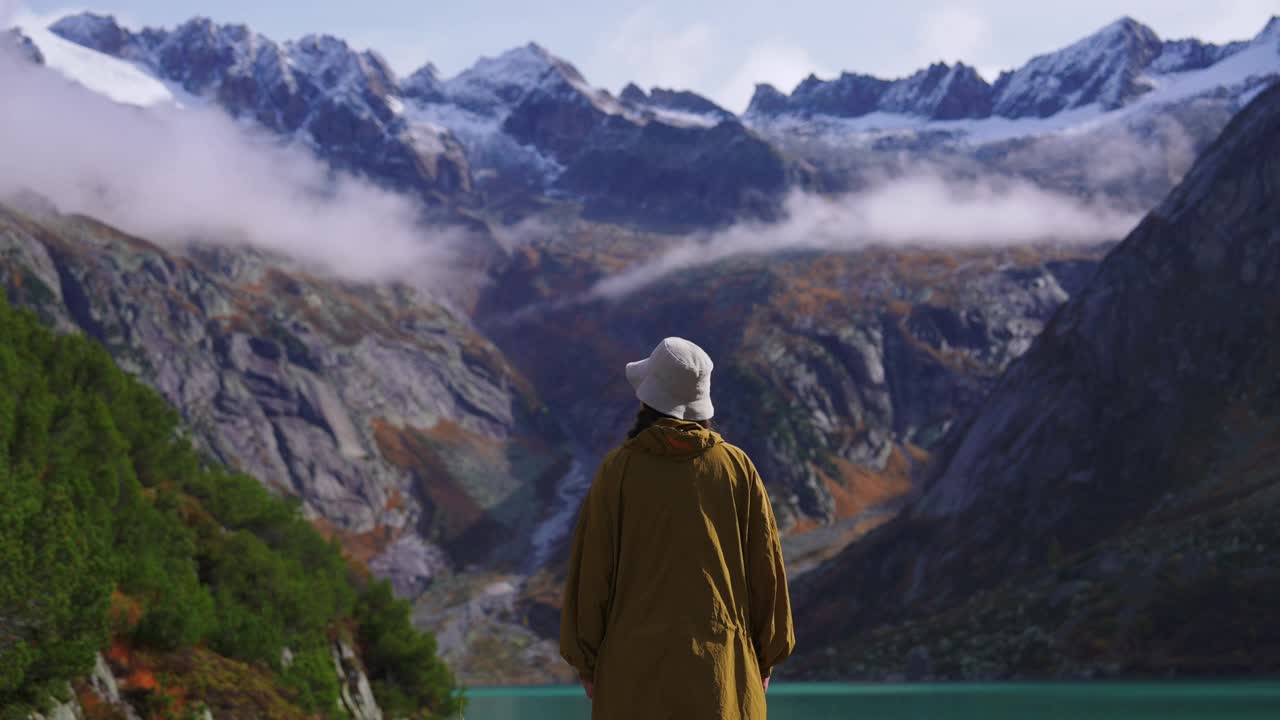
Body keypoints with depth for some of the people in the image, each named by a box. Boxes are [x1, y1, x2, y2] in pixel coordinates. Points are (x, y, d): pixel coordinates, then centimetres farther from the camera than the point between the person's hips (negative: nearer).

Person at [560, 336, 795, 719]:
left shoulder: (618, 470, -6)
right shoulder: (738, 468, -1)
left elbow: (591, 570, -3)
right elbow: (766, 570, 3)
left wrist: (586, 661, 7)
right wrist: (765, 658, 14)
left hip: (635, 664, -1)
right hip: (722, 668, 1)